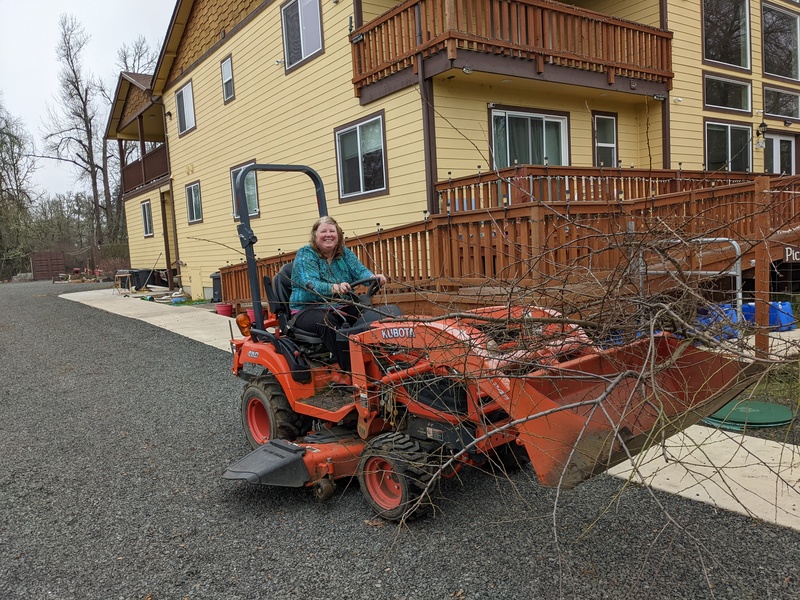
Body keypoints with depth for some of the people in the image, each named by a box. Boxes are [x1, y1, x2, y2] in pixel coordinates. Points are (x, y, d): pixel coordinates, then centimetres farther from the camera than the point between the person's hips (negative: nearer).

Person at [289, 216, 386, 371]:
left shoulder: (345, 253, 10)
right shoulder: (305, 254, -6)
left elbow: (360, 271, -7)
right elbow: (310, 284, -22)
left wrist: (373, 277, -32)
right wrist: (334, 288, -43)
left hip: (341, 307, 5)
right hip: (308, 309, -4)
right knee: (329, 323, -37)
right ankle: (351, 371, -38)